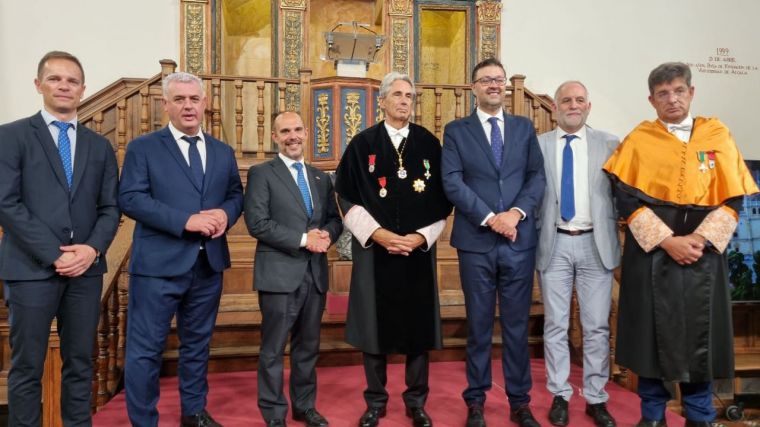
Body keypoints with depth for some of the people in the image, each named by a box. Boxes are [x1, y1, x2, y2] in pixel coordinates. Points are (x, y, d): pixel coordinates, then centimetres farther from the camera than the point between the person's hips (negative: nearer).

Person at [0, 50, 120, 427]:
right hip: (31, 268, -3)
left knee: (80, 363, 10)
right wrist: (54, 255, -14)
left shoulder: (100, 145, 13)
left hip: (86, 268, 4)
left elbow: (110, 207, 9)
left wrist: (93, 248, -9)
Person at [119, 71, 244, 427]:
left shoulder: (223, 152, 13)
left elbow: (236, 194, 14)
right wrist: (186, 221, -20)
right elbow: (130, 198, -12)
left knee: (197, 343, 17)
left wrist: (225, 214, -10)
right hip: (158, 264, -4)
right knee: (145, 349, 2)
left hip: (209, 263, 5)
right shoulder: (142, 148, -2)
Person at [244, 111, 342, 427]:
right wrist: (303, 239, -16)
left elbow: (335, 219, 15)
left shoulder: (321, 178, 15)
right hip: (280, 274, -5)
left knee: (308, 347, 16)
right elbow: (257, 223, -12)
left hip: (315, 274, 5)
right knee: (273, 350, 5)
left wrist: (327, 235, -8)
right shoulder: (261, 174, -2)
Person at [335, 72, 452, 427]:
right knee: (374, 324, 6)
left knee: (418, 324, 7)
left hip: (418, 249, 1)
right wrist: (378, 234, -12)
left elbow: (441, 199, 5)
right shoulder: (362, 144, 2)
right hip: (374, 249, -1)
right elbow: (348, 199, -1)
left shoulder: (429, 143, 6)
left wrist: (420, 237, -8)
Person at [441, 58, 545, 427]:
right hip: (476, 242, -2)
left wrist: (517, 212, -12)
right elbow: (452, 182, -7)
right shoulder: (456, 130, 4)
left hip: (520, 241, 2)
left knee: (517, 324, 10)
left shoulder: (524, 127, 11)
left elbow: (537, 177, 5)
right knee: (478, 325, 8)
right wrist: (489, 218, -15)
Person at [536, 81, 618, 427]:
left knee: (597, 326, 6)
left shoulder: (609, 144, 4)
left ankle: (596, 398, 21)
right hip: (554, 244, 0)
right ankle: (560, 395, 21)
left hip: (596, 244, 0)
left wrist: (616, 232, -5)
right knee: (555, 325, 7)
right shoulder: (537, 145, 3)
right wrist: (534, 234, -5)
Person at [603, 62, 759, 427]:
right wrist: (667, 241, -15)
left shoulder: (717, 135, 6)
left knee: (700, 336, 7)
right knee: (651, 334, 5)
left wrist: (699, 239, -12)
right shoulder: (638, 139, 2)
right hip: (651, 252, -1)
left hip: (702, 253, 1)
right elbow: (626, 198, -6)